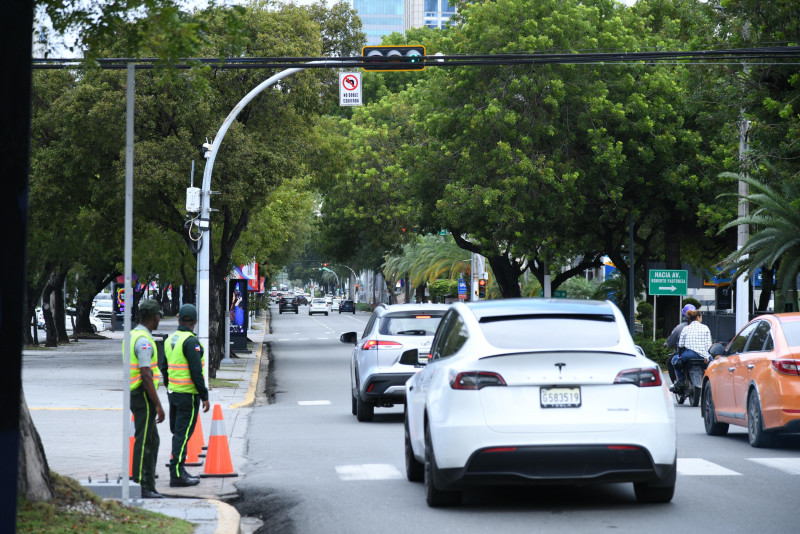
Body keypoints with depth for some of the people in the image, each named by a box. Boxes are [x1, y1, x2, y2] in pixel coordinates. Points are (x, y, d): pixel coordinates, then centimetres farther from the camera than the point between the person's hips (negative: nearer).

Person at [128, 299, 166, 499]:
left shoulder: (132, 335, 14)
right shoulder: (144, 340, -18)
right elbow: (146, 375, -23)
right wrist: (158, 405, -21)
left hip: (135, 394, 10)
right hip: (144, 395, -10)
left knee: (152, 440, 15)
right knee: (144, 441, -6)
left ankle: (148, 484, 19)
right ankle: (140, 486, -4)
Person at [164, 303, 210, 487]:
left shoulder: (170, 340, 9)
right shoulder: (191, 341, -16)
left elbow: (164, 368, 16)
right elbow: (196, 372, -20)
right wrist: (204, 396, -15)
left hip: (173, 393, 8)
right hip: (188, 394, -8)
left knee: (178, 432, 16)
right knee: (183, 434, -6)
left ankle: (179, 470, 21)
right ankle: (177, 475, -6)